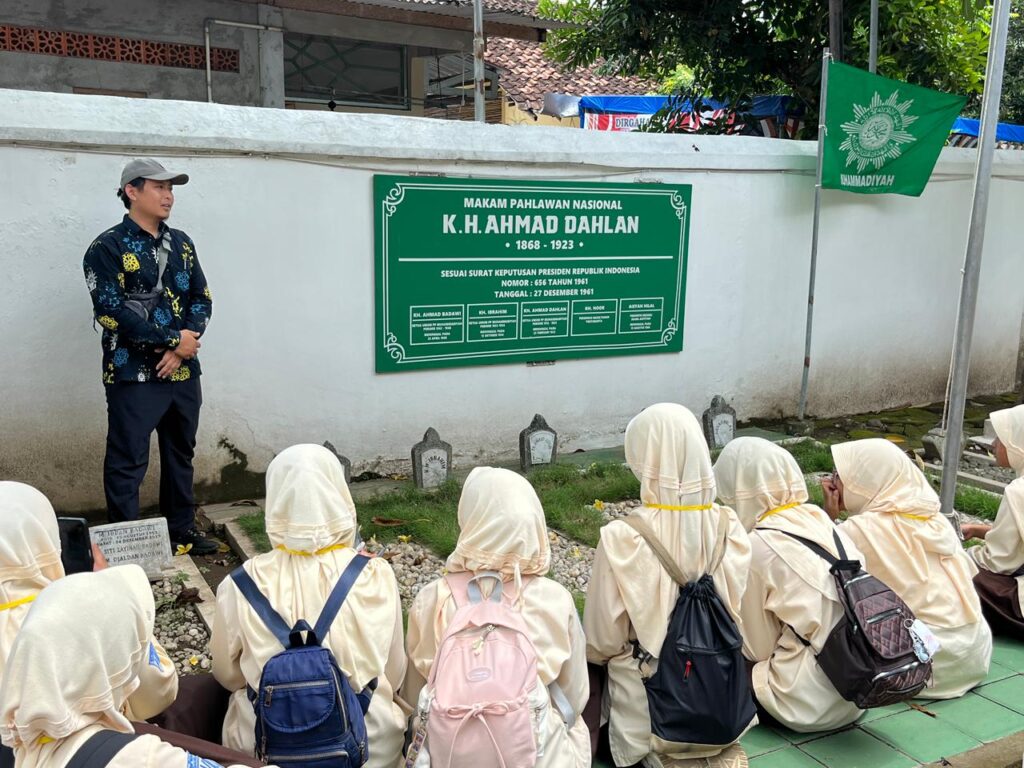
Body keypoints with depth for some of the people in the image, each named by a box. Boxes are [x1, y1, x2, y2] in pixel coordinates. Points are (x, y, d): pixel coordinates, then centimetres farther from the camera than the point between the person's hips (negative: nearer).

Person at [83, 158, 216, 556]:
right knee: (128, 463, -1)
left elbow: (202, 299, 9)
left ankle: (182, 530, 29)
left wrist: (182, 348, -8)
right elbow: (112, 311, -16)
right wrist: (174, 340, -15)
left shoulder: (181, 243, 12)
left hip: (184, 372, 6)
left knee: (181, 454, 15)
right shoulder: (107, 248, -7)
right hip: (133, 375, -6)